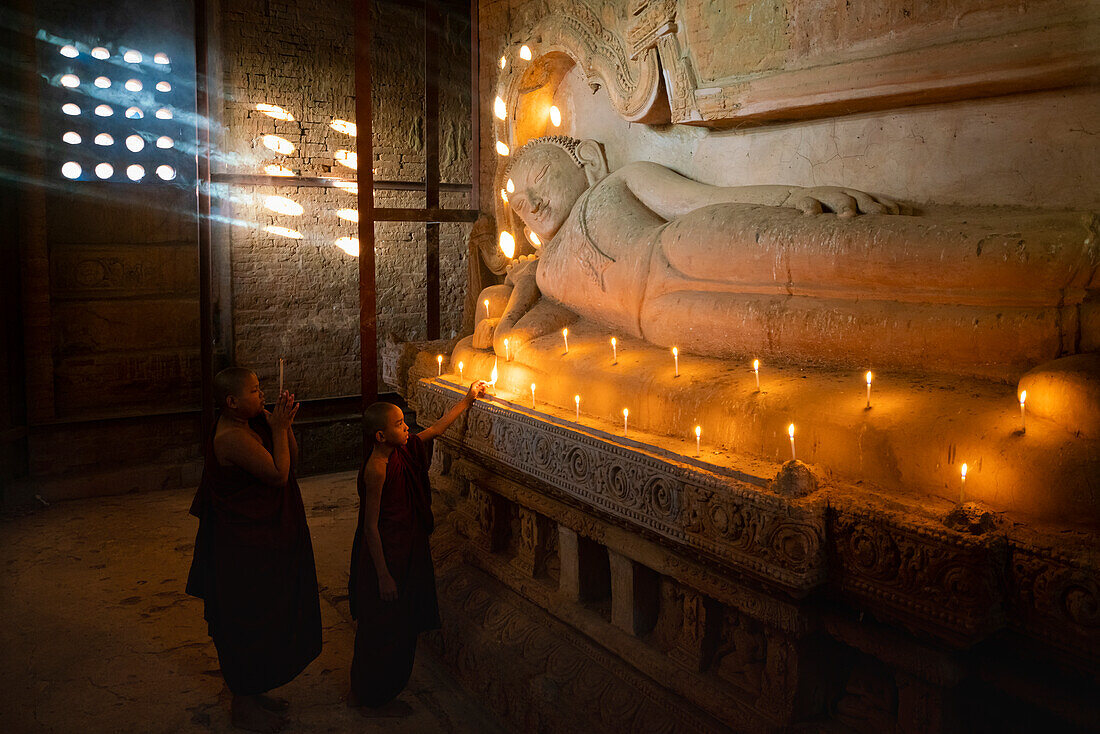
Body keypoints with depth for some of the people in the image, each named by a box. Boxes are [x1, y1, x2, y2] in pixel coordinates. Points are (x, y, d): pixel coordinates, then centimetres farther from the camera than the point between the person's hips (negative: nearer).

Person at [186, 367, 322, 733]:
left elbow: (292, 459, 6)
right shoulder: (231, 438, -25)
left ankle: (252, 692, 38)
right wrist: (279, 428, -22)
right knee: (247, 623, 5)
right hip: (245, 548, -10)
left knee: (265, 617, 21)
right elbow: (279, 473, -24)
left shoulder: (255, 421, 3)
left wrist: (284, 423, -7)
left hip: (264, 537, 10)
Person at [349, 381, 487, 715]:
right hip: (385, 558, -9)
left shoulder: (400, 451, 0)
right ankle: (374, 700, 24)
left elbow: (435, 429, 15)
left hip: (405, 551, 9)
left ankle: (361, 691, 38)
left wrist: (467, 401, 16)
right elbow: (371, 526, -23)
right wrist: (383, 575, -20)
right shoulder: (376, 469, -25)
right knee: (384, 630, 6)